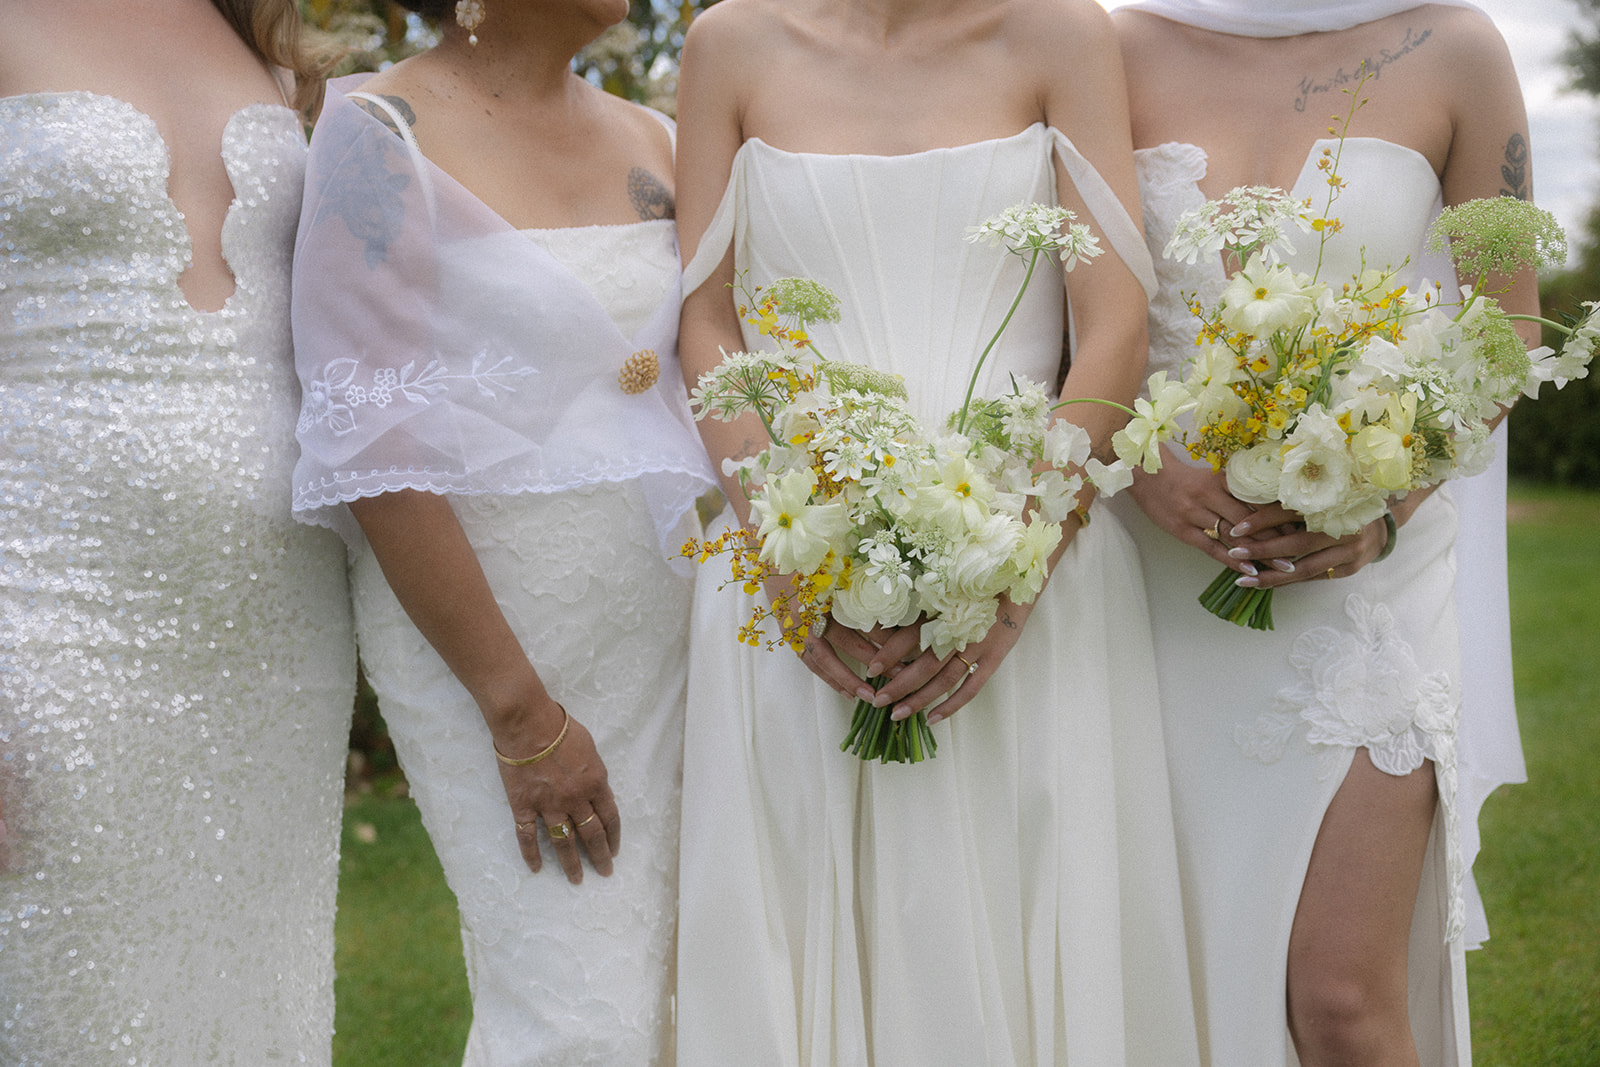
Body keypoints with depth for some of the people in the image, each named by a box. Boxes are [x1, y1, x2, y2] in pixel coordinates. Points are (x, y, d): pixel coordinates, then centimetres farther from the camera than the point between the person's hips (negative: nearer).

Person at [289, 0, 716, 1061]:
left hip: (658, 613, 6)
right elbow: (373, 448, -15)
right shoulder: (382, 131, -9)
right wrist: (521, 712, -16)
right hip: (473, 623, -6)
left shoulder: (652, 141, 10)